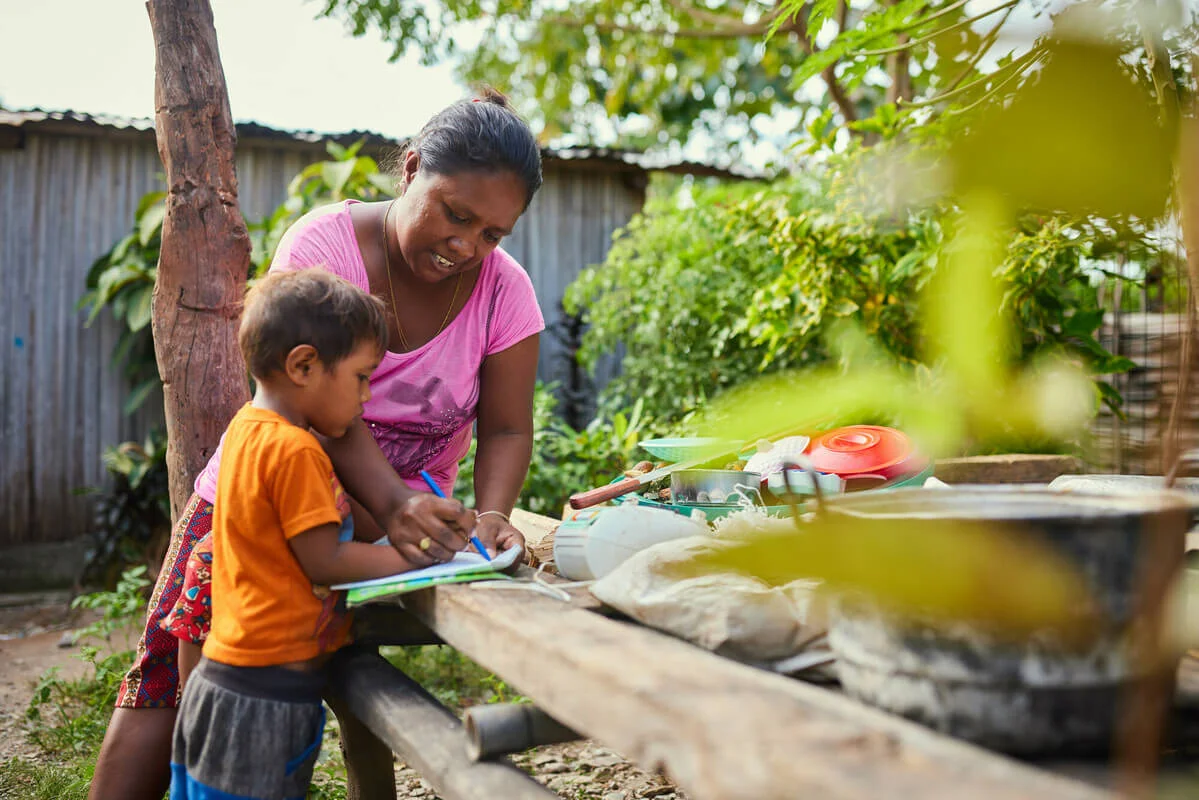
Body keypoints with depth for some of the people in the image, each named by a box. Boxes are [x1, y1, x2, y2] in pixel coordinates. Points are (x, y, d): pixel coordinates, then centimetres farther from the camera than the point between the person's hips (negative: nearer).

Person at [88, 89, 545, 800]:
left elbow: (506, 429, -7)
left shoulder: (505, 290, -8)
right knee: (167, 685, -4)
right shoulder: (325, 243, -16)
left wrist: (489, 518, -27)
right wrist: (392, 505, -37)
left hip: (403, 516, 1)